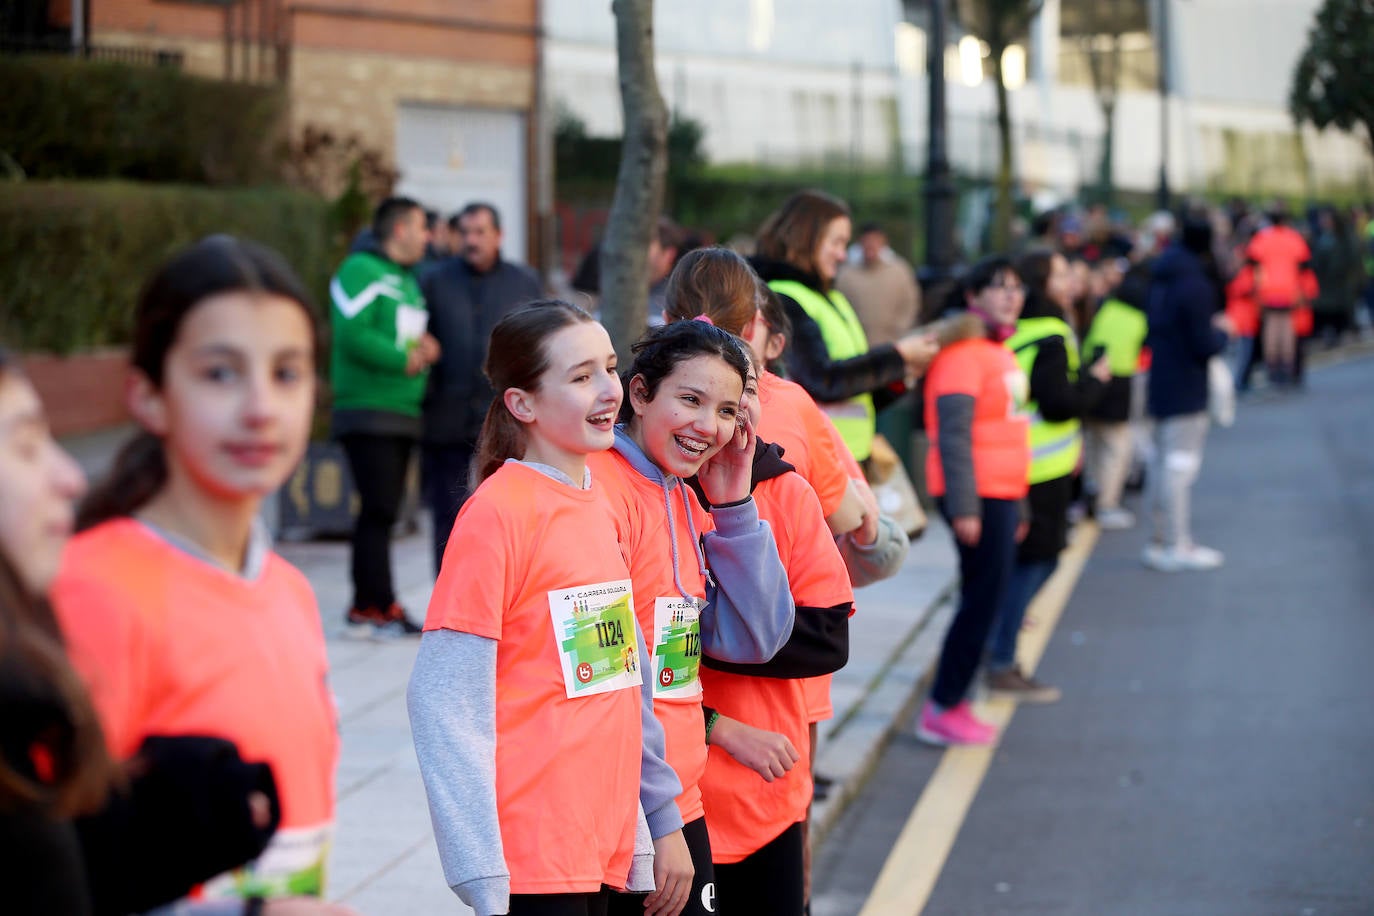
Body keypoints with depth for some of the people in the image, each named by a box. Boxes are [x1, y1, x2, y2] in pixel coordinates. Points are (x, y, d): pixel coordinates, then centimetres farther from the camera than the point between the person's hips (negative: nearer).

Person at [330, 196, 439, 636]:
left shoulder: (408, 281, 21)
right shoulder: (359, 271, -8)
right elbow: (351, 334, -19)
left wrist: (427, 348, 3)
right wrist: (403, 359, -15)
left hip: (402, 415, 9)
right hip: (368, 411, -9)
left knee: (380, 512, 8)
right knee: (379, 509, -10)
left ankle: (365, 608, 11)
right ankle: (381, 608, -9)